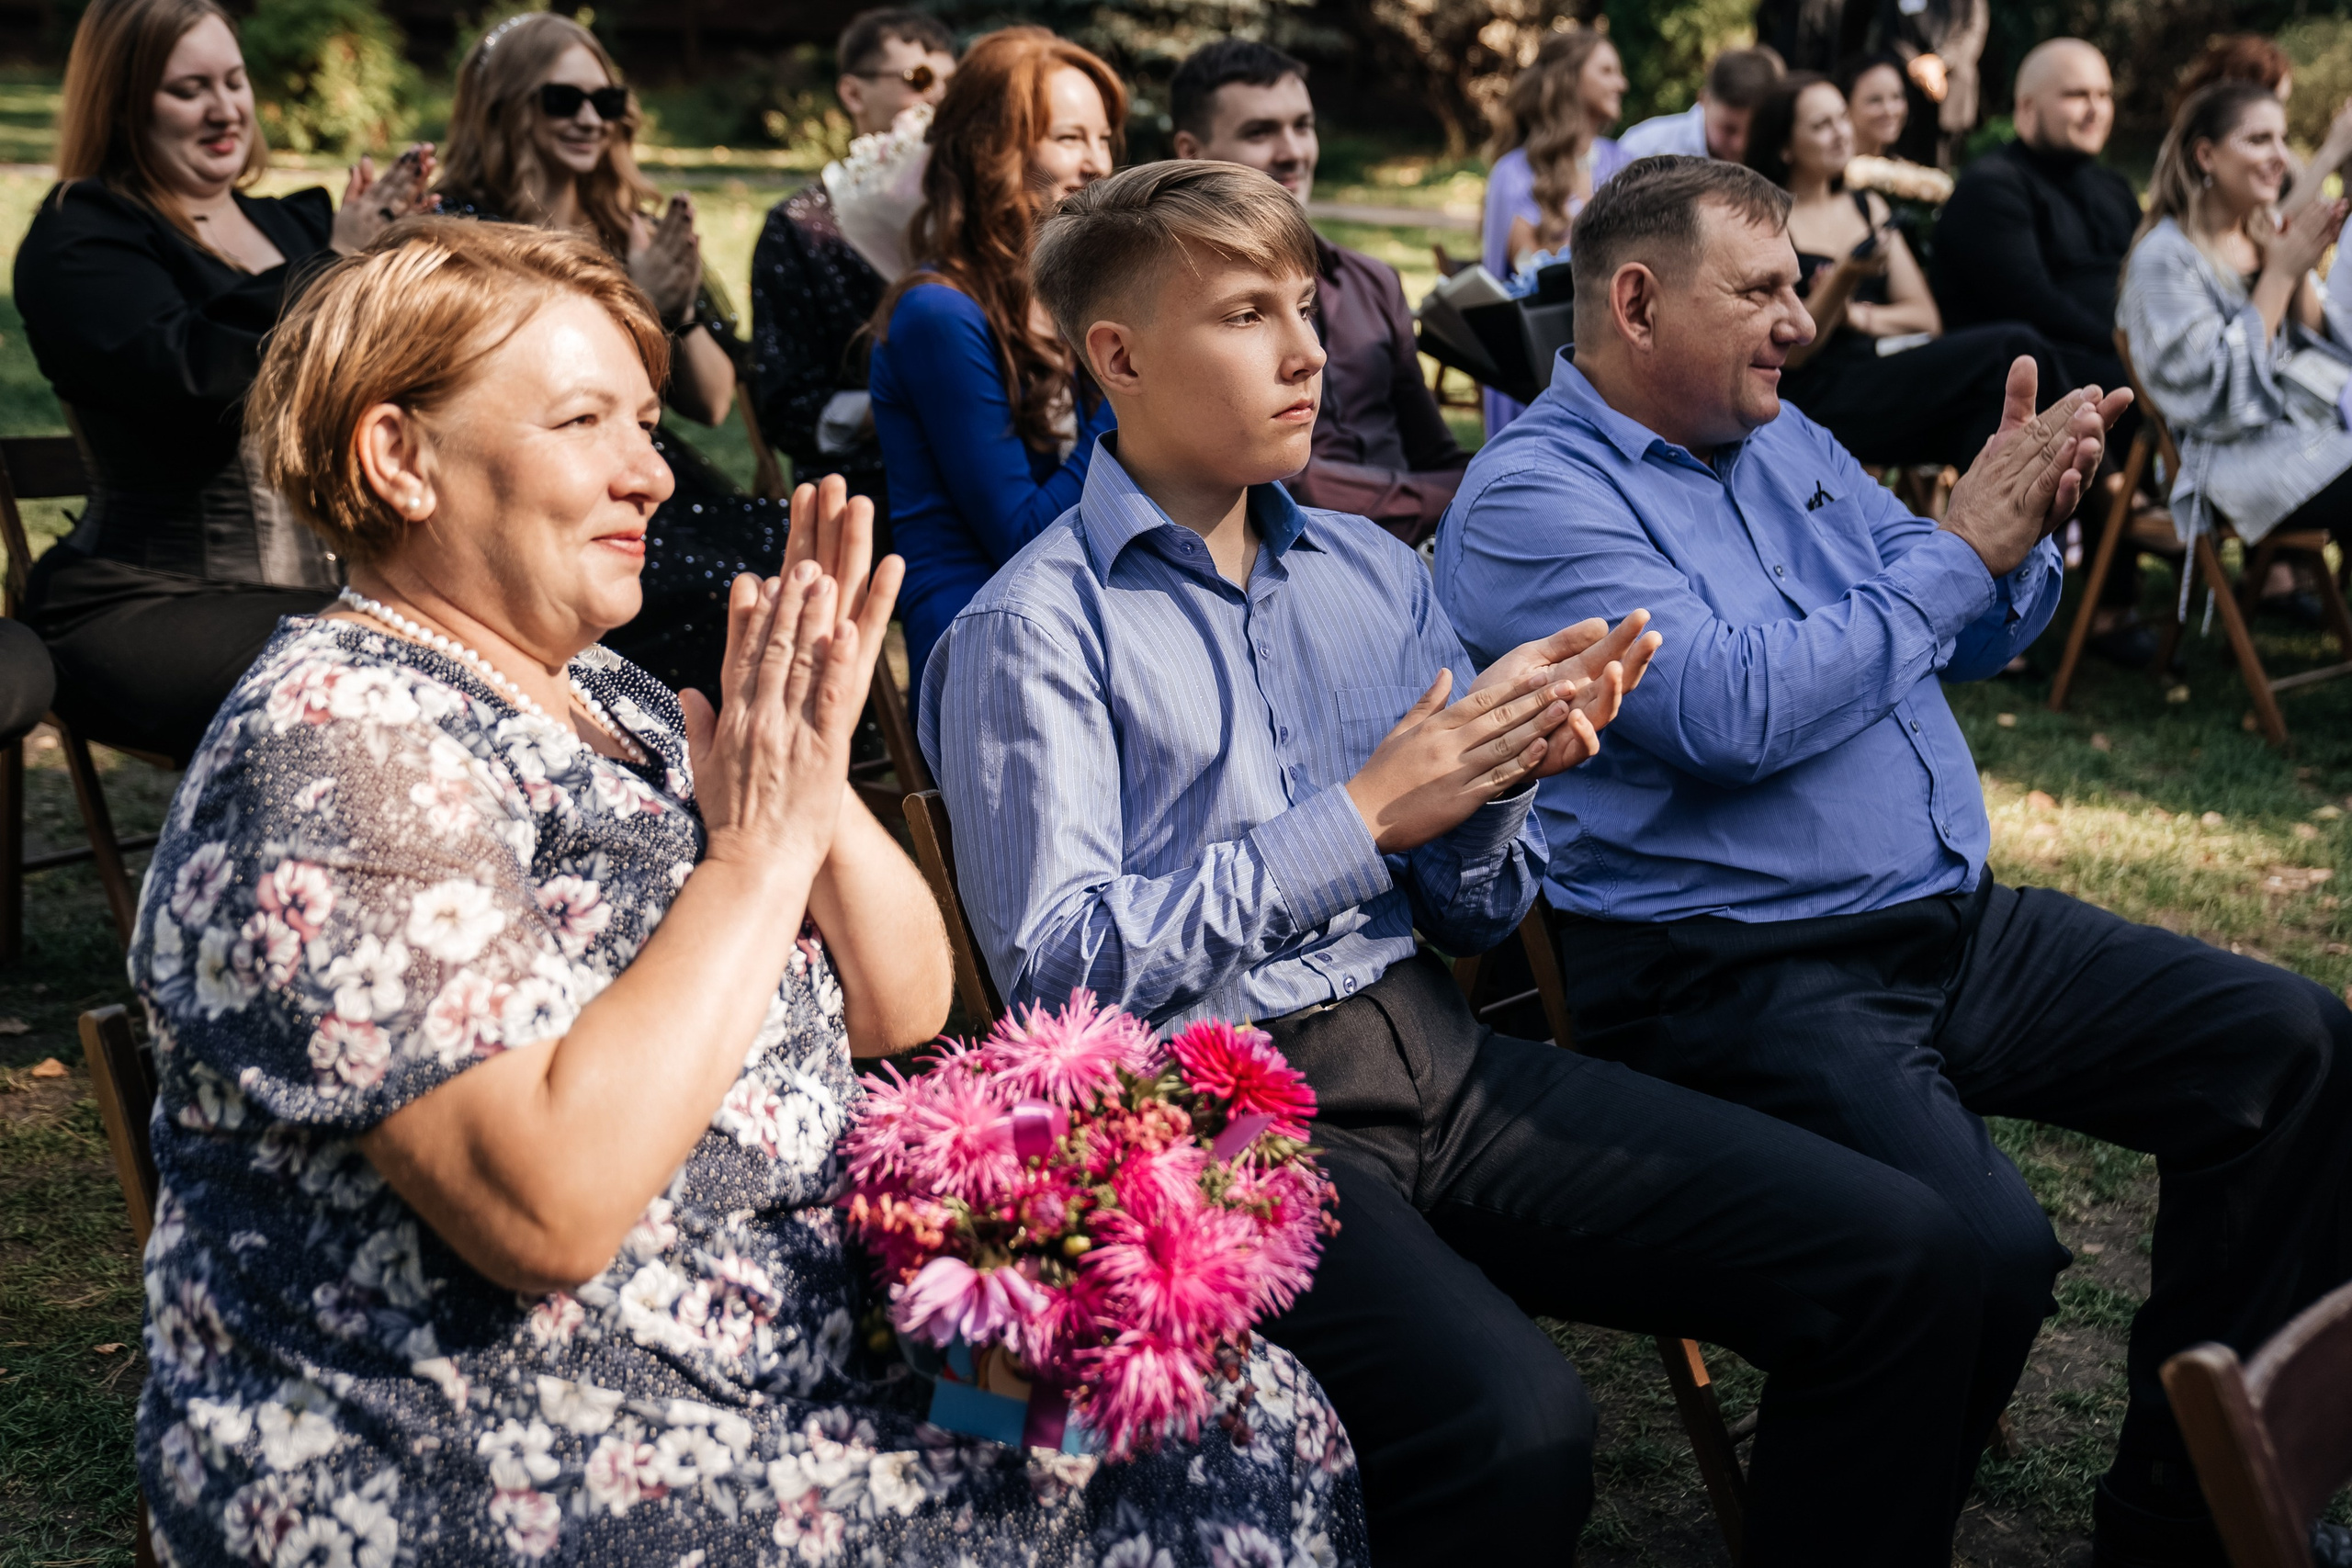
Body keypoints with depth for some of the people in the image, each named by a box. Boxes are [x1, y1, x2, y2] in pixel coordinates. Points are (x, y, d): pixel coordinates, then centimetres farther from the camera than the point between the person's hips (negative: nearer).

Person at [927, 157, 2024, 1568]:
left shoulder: (1375, 571, 16)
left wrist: (1499, 780, -6)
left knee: (1906, 1258, -10)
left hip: (1441, 1057, 6)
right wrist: (1363, 817, -11)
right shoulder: (1031, 634, -3)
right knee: (1518, 1429, -33)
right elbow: (1056, 965, -12)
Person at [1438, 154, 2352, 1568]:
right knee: (1983, 1246, -32)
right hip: (1740, 973, -9)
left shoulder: (1784, 443, 17)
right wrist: (1961, 546, -14)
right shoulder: (1532, 498, -9)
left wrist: (2027, 527, -2)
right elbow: (1738, 712, -22)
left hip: (1956, 920, 9)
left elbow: (1967, 643, 20)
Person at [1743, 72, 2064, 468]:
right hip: (1821, 402, -6)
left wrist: (1859, 316, -4)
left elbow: (1926, 318, 15)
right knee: (2011, 348, -24)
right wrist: (1844, 277, -19)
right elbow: (1790, 352, -6)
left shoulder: (1868, 207, 20)